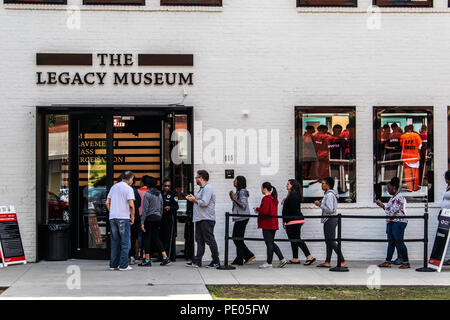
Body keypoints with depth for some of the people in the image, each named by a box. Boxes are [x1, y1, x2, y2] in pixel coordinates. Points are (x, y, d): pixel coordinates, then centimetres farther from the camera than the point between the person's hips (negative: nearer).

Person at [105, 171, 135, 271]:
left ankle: (113, 265, 12)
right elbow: (131, 205, -14)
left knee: (115, 242, 11)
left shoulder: (113, 187, 14)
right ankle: (123, 265, -3)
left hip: (112, 217, 6)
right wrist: (132, 217, -3)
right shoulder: (128, 188, -5)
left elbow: (107, 203, 13)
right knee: (125, 242, 0)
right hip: (123, 217, -6)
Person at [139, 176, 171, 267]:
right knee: (156, 238, 12)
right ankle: (165, 258, 5)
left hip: (149, 218, -6)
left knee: (147, 239, 0)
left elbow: (145, 209, -13)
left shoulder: (147, 194, -10)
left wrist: (142, 222, -12)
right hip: (157, 218, 6)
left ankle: (147, 260, 1)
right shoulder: (159, 194, 11)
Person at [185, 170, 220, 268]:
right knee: (199, 240, 9)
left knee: (210, 240, -5)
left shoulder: (208, 188, -13)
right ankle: (197, 261, 12)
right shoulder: (202, 188, 20)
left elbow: (204, 202, -22)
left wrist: (194, 200, -10)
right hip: (200, 219, 10)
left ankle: (216, 261, 0)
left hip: (207, 219, -10)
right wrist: (193, 198, 10)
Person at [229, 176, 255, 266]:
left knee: (238, 239, -5)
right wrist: (233, 198, 12)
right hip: (238, 218, 10)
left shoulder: (242, 192, -13)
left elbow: (243, 205, -21)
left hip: (242, 218, -10)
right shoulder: (238, 191, 17)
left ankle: (239, 261, 0)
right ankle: (249, 255, 16)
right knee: (236, 238, 11)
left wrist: (234, 199, -22)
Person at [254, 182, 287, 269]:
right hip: (274, 224, 9)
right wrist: (259, 209, 14)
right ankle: (282, 259, 10)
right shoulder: (274, 198, 14)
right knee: (271, 243, 15)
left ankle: (269, 263, 2)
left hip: (267, 225, -9)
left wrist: (257, 209, -5)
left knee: (269, 243, -3)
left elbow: (264, 211, -22)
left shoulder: (266, 198, -15)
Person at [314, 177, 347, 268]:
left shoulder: (329, 195, -17)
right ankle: (327, 262, 15)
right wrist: (320, 204, 14)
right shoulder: (328, 194, 16)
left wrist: (320, 205, -15)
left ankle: (342, 261, -7)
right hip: (329, 219, 11)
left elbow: (330, 209, -24)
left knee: (331, 241, -8)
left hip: (330, 219, -11)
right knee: (328, 241, 11)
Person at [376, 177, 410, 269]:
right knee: (391, 241, 9)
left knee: (399, 242, -8)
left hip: (399, 222, -10)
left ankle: (406, 262, -3)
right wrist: (382, 206, 13)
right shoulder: (393, 197, 17)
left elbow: (392, 211, -21)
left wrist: (382, 205, -12)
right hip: (391, 222, 10)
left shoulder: (399, 197, -14)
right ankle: (388, 261, 11)